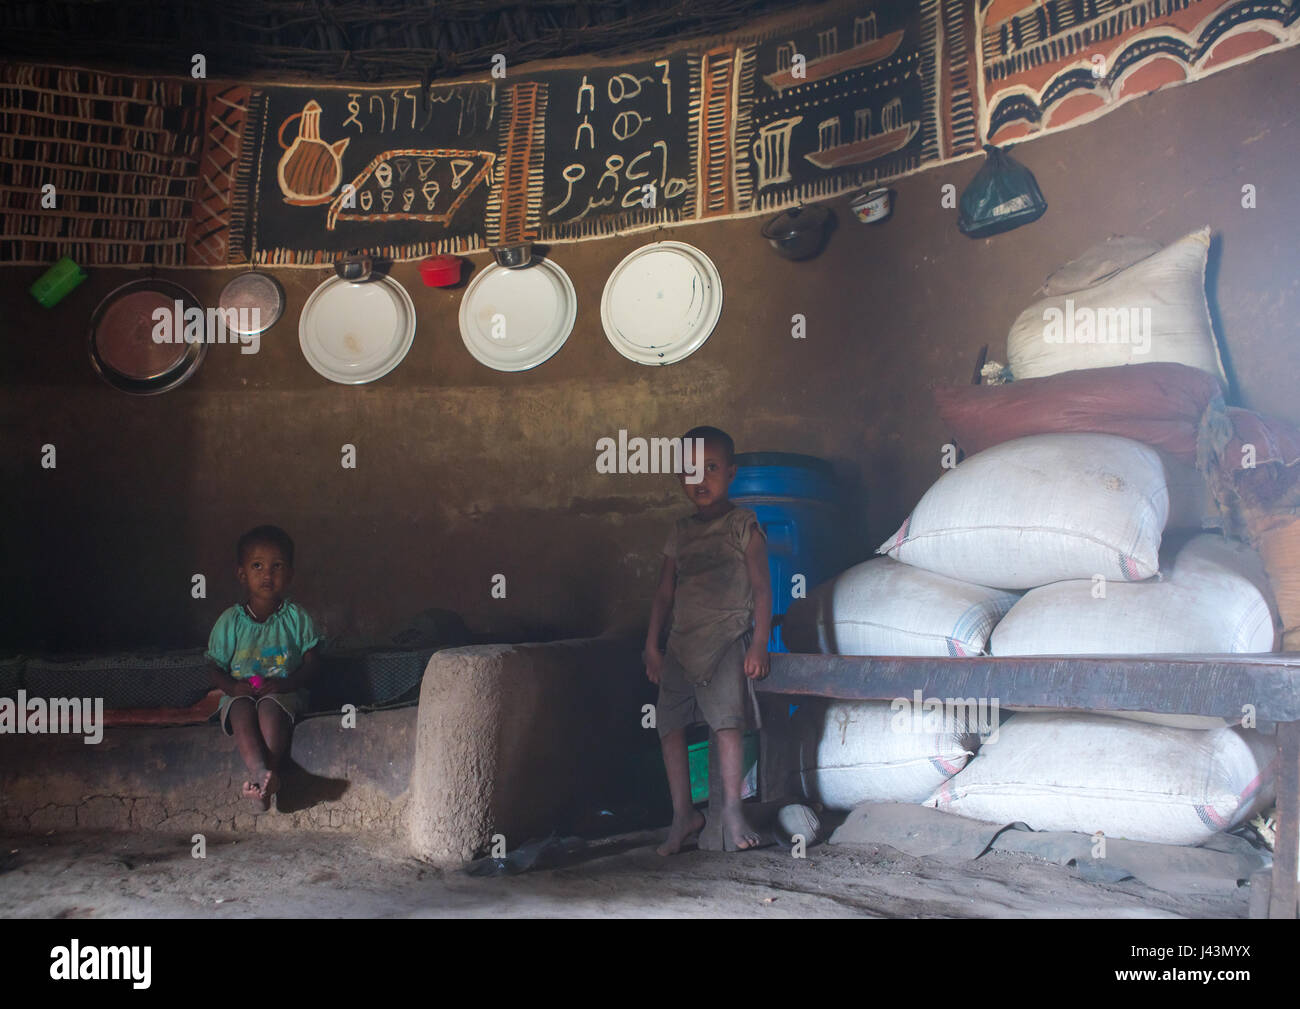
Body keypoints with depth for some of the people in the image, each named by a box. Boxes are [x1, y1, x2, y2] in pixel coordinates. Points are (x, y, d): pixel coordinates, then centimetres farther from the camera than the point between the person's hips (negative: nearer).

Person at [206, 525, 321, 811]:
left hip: (283, 693, -1)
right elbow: (216, 668, 7)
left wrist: (286, 683, -16)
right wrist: (233, 686, -15)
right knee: (241, 709, -34)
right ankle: (262, 774, -51)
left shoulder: (296, 617, 4)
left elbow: (311, 662, 2)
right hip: (240, 694, 1)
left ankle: (258, 785, -42)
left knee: (270, 707, -35)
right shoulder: (230, 621, 5)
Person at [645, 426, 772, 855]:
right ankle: (683, 814, 12)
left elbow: (761, 586, -2)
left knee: (726, 720, -19)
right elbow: (665, 591, 19)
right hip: (681, 642, 5)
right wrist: (652, 646, 14)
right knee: (670, 725, 2)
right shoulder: (681, 532, 15)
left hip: (727, 639, -5)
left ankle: (732, 810, -11)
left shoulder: (742, 525, 1)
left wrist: (759, 644, -9)